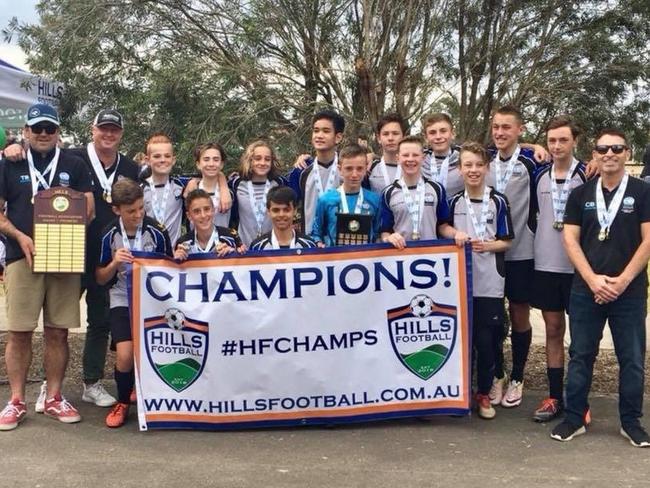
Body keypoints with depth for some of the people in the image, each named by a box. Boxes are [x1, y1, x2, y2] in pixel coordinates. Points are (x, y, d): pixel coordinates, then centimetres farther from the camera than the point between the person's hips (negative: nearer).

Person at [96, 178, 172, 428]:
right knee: (125, 355, -16)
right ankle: (122, 403, 10)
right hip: (123, 299, 0)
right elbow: (100, 278, 1)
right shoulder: (109, 235, -7)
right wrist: (115, 263, -16)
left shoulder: (157, 232, -10)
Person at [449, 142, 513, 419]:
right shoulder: (454, 202, 5)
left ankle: (484, 394, 17)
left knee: (486, 342, 1)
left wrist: (488, 245, -15)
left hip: (489, 284, -2)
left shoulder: (498, 201, -1)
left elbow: (506, 241, 2)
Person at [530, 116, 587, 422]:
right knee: (553, 330, 9)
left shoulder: (587, 176, -5)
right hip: (545, 264, 3)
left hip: (578, 266, -3)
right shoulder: (539, 175, 5)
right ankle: (555, 396, 18)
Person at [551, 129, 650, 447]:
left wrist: (623, 280, -12)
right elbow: (570, 239, 2)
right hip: (586, 290, 2)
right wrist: (593, 279, -10)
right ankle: (574, 418, 16)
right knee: (580, 355, 7)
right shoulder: (580, 194, 7)